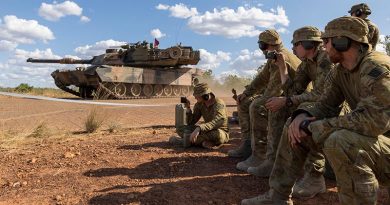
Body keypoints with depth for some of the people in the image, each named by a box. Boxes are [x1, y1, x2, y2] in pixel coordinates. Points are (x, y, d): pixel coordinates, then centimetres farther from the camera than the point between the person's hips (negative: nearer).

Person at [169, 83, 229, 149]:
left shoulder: (219, 104, -21)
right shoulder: (199, 104, -2)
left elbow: (215, 122, -38)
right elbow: (191, 123, 0)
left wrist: (198, 129, -52)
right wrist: (188, 108, -15)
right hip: (207, 131, 5)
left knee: (217, 135, -43)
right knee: (180, 128, -7)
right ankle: (203, 142, -26)